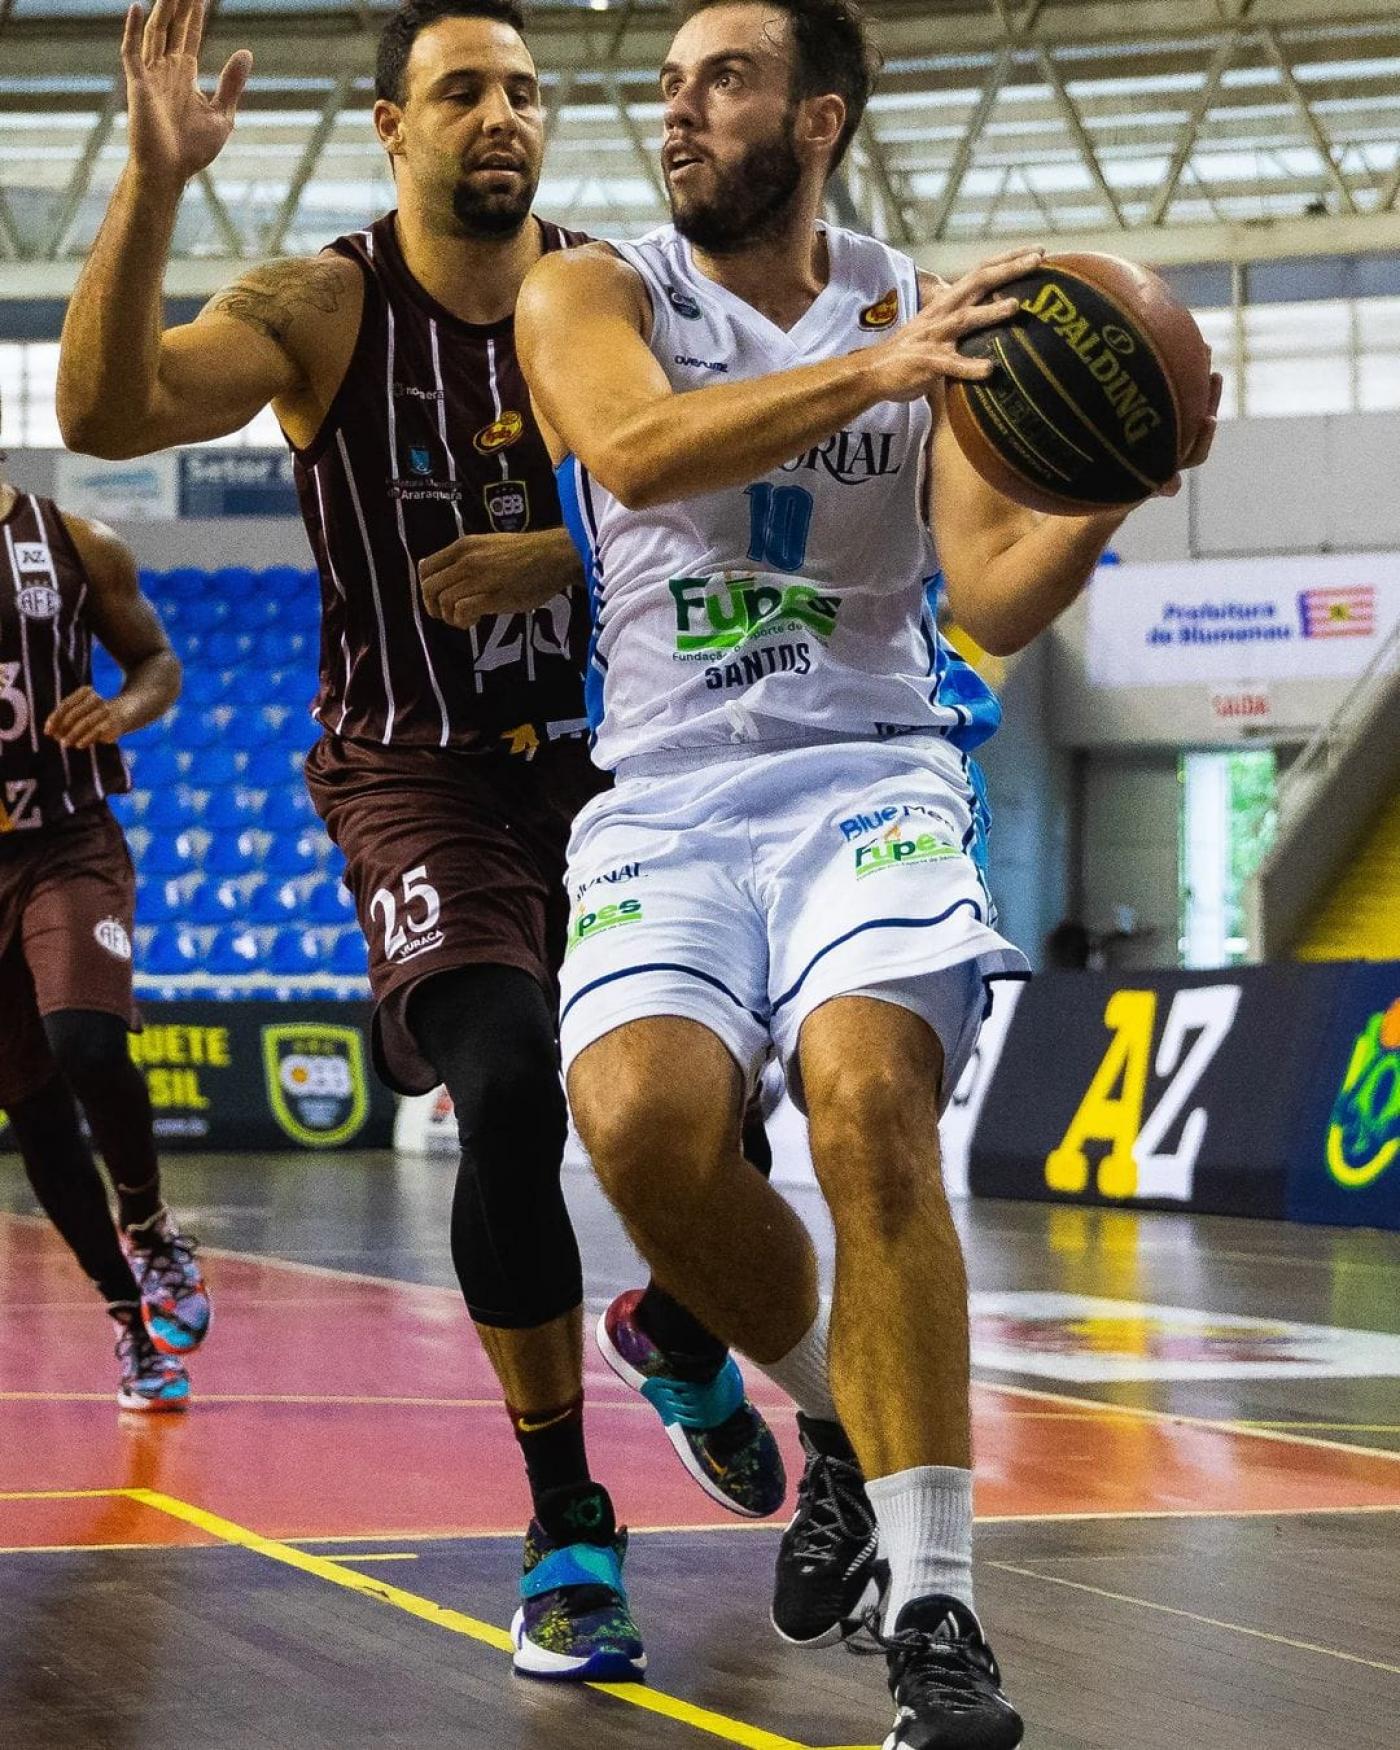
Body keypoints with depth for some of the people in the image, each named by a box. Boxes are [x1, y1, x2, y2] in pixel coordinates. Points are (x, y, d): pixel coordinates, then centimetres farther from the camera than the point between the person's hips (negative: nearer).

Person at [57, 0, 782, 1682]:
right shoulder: (324, 309, -9)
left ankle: (680, 1337, 35)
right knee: (512, 1089, -26)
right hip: (424, 779, -4)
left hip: (613, 756, 4)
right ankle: (566, 1527, -10)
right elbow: (105, 411, -26)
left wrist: (571, 561, -17)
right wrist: (153, 183, -39)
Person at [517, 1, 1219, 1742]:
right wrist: (873, 369, -34)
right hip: (669, 794, 0)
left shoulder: (928, 316, 7)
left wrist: (1109, 489, -20)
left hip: (873, 776, 0)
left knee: (868, 1098, -27)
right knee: (642, 1112, -26)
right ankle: (836, 1421, 5)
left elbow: (997, 599, 0)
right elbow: (637, 446, -20)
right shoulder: (593, 294, 3)